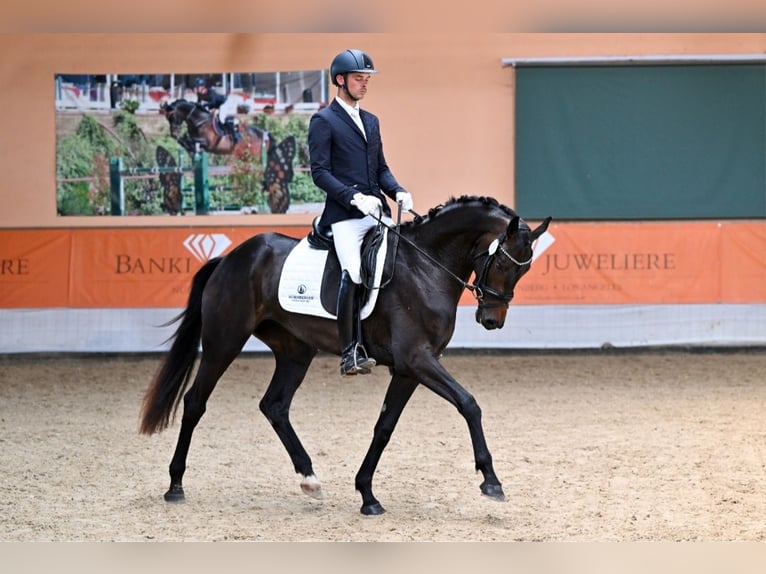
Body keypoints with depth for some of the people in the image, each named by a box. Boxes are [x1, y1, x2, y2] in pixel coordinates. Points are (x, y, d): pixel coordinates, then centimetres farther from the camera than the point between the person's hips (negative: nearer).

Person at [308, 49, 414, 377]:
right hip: (345, 214, -7)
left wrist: (397, 192, 3)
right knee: (352, 277, -19)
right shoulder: (323, 121, 0)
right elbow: (320, 172, -8)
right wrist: (354, 197, -19)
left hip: (377, 212, 7)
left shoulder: (371, 121, 22)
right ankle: (350, 354, -14)